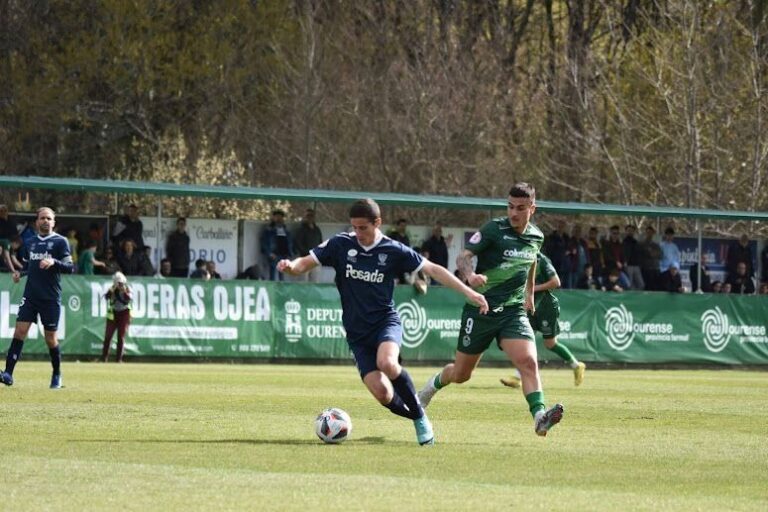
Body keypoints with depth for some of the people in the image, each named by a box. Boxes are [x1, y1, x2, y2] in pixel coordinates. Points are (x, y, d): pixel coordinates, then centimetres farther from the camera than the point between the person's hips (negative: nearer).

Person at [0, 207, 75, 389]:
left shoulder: (60, 242, -1)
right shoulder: (30, 243, 14)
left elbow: (70, 268, -7)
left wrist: (53, 262, -24)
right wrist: (20, 273, 6)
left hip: (51, 298, -4)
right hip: (30, 295, 4)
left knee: (50, 338, 2)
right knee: (20, 331, -10)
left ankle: (57, 374, 22)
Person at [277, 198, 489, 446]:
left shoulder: (394, 250, -4)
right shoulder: (340, 245, -1)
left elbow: (433, 269, 0)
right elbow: (305, 263, -2)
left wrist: (468, 292, -5)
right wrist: (290, 266, -26)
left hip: (386, 321, -2)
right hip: (356, 331, 2)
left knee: (386, 362, -35)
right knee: (382, 394, -15)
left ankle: (420, 414, -14)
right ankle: (419, 419, 14)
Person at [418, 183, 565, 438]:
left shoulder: (536, 237, 5)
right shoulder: (493, 229, -12)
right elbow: (463, 257, -18)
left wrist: (529, 294, 34)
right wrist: (471, 275, -39)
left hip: (513, 311, 3)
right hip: (481, 309, -3)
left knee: (528, 361, -23)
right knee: (461, 374, 10)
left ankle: (539, 416, -32)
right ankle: (433, 385, 42)